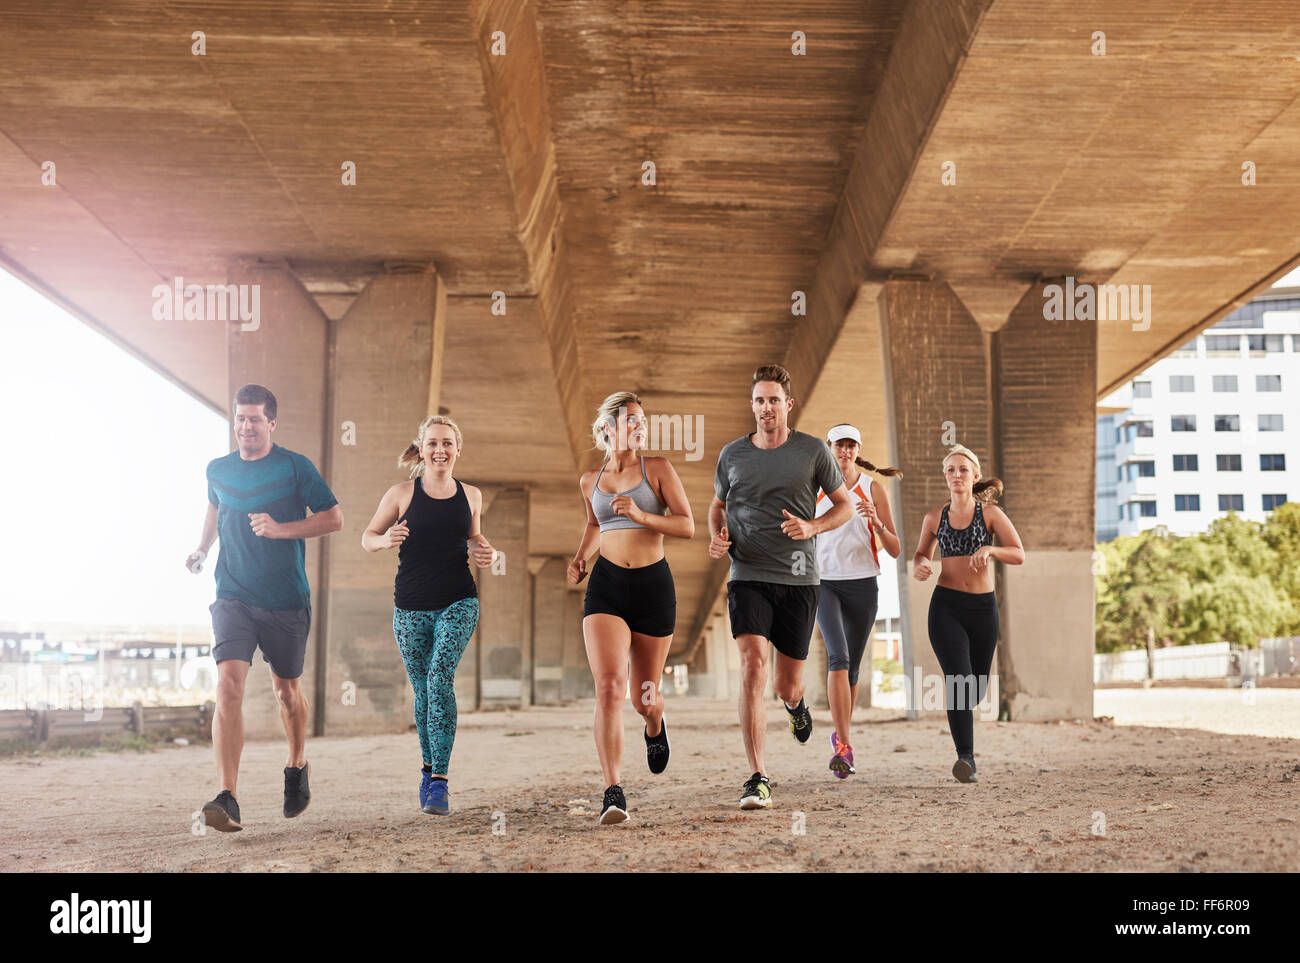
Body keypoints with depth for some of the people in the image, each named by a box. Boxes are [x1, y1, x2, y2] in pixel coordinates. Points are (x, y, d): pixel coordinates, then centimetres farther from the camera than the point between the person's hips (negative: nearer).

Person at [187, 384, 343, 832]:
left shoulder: (295, 467, -4)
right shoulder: (218, 470, 7)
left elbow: (334, 517, -4)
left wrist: (282, 530, -16)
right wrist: (201, 550, 17)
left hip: (286, 600, -1)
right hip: (233, 597, 1)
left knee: (286, 689, 12)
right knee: (228, 685, -17)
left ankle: (297, 768, 41)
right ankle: (228, 800, -23)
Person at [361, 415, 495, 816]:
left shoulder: (471, 495, 6)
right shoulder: (402, 493, 0)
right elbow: (367, 537, 7)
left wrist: (485, 551, 2)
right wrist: (386, 539, -15)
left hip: (458, 602, 0)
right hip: (412, 607, 0)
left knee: (440, 678, -18)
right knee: (422, 691, 8)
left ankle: (439, 780, -18)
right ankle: (429, 767, 31)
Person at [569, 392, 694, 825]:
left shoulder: (658, 469, 2)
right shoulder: (590, 480, 12)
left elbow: (687, 526, -5)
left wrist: (640, 515, -19)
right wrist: (579, 557, 14)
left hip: (653, 584, -1)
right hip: (606, 586, 1)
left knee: (644, 697, 9)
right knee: (609, 686, -19)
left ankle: (655, 725, 49)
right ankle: (613, 793, -22)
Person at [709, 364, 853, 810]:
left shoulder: (813, 451, 2)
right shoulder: (732, 454, 7)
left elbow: (845, 506, 9)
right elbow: (718, 505, 22)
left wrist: (812, 527, -10)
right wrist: (717, 536, 1)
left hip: (798, 579, 0)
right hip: (748, 577, 0)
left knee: (787, 687, 6)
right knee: (752, 665, -20)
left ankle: (796, 702, 48)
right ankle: (758, 778, -17)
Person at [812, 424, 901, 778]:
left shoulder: (873, 488, 1)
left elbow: (894, 550, -2)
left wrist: (876, 522, -17)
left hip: (862, 584, 1)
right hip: (823, 582, -1)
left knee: (852, 667, 9)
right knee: (838, 656, -21)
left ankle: (840, 737, 32)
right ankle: (844, 746, -24)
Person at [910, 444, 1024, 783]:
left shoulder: (990, 513, 1)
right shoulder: (935, 518, 6)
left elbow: (1019, 555, -4)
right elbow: (922, 552, 22)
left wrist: (989, 550, -23)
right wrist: (919, 567, -2)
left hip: (983, 606, 1)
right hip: (946, 605, -1)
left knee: (977, 690, 10)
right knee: (959, 678, -19)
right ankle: (966, 757, -23)